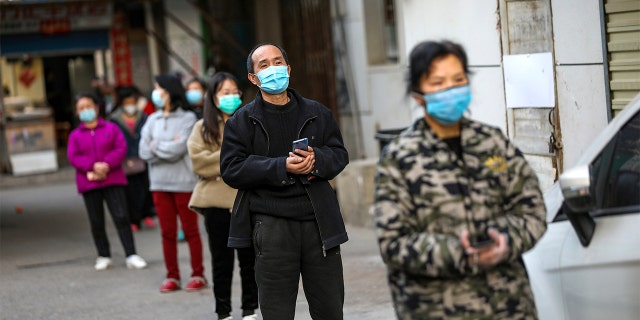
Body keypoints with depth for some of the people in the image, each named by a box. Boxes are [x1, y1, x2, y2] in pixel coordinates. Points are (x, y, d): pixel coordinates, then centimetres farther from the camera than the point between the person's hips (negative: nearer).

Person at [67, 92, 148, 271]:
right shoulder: (75, 135, 8)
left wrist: (106, 165, -18)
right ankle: (103, 257, 17)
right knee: (96, 222, 6)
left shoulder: (111, 128, 6)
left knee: (121, 217, -7)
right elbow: (73, 157, -3)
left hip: (113, 180, -1)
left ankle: (131, 256, -6)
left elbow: (121, 149, -3)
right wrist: (93, 167, -17)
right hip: (89, 183, 1)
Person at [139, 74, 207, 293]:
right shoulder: (153, 120, 9)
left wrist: (156, 146, -2)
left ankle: (198, 274, 11)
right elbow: (144, 152, 1)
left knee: (190, 231, 4)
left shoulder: (187, 118, -5)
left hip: (183, 182, -4)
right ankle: (172, 276, 14)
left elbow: (178, 148, -15)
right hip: (159, 183, 4)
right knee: (168, 233, 8)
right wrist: (169, 147, -9)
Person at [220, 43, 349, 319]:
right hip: (271, 224, -3)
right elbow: (231, 169, -6)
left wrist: (317, 160, -11)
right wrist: (282, 167, -16)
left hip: (319, 222, 3)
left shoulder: (317, 113, 13)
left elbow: (339, 154, 12)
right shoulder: (242, 120, 3)